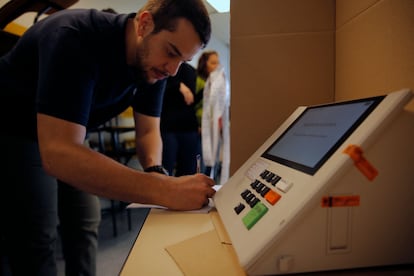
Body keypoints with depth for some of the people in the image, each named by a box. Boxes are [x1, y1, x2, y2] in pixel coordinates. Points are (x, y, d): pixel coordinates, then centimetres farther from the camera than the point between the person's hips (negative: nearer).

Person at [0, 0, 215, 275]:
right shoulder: (76, 37, -36)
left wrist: (156, 171, -31)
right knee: (36, 242, -8)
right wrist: (165, 190, -50)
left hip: (65, 138, 7)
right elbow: (59, 154, -45)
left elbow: (148, 131, -8)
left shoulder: (153, 61, -13)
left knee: (85, 224, 9)